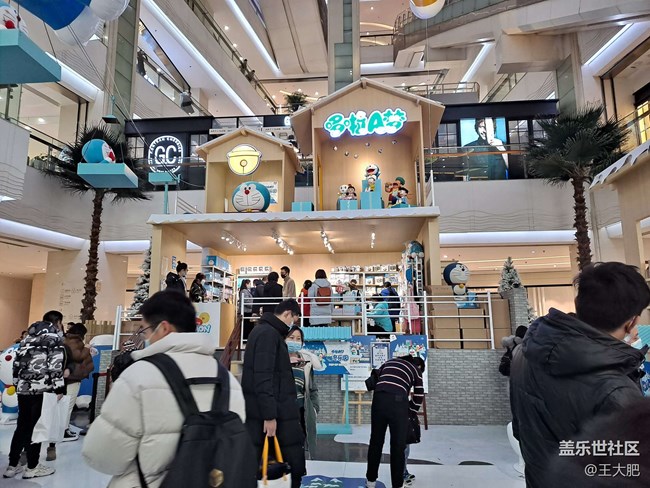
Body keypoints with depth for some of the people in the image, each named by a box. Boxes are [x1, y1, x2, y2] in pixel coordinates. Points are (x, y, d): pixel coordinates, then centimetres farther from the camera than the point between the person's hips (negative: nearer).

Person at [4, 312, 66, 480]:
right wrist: (59, 387, -9)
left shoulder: (30, 336, 19)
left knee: (22, 426, 16)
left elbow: (17, 361, 18)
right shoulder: (55, 336, -4)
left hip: (23, 388, 7)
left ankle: (12, 466, 23)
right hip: (42, 389, -7)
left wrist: (17, 383, 25)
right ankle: (32, 467, 11)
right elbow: (55, 364, -13)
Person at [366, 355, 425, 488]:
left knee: (376, 441, 16)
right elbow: (419, 396, 18)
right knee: (398, 445, 11)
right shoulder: (415, 369, 22)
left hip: (379, 399, 3)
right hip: (398, 402, -3)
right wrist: (410, 412, 30)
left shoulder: (389, 362, 31)